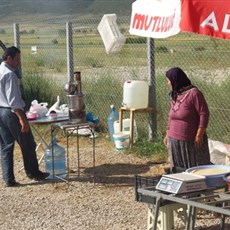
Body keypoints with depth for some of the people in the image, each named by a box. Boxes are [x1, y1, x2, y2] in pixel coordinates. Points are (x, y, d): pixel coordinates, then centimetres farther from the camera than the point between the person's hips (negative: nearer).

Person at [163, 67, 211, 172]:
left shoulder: (194, 93, -14)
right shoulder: (174, 95, 10)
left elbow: (204, 114, -16)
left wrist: (199, 135, -18)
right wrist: (167, 134, 18)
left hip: (191, 141, -7)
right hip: (174, 142, 8)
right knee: (178, 170, 12)